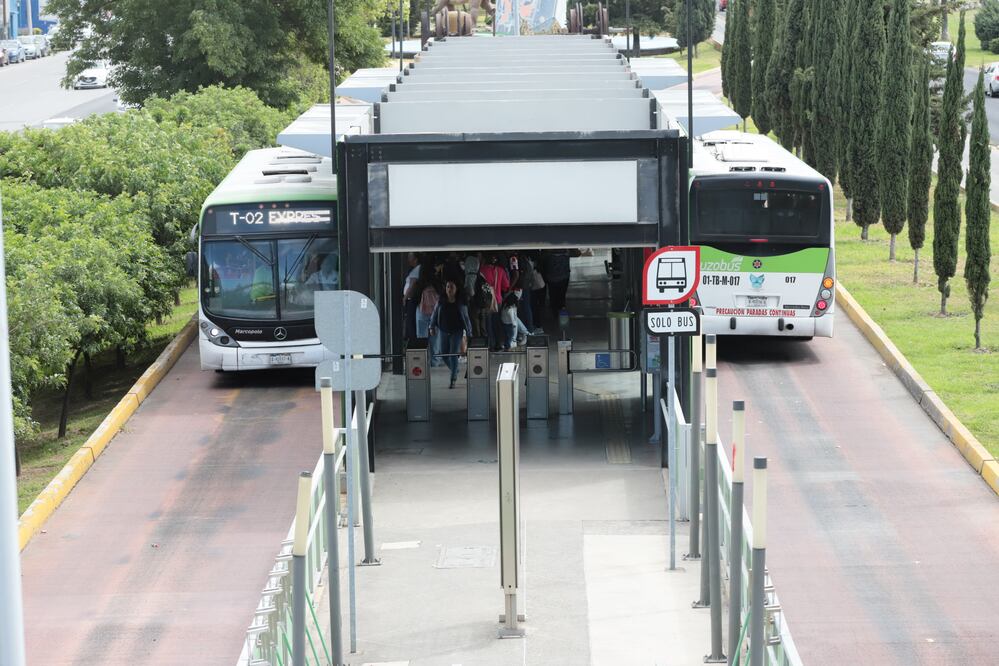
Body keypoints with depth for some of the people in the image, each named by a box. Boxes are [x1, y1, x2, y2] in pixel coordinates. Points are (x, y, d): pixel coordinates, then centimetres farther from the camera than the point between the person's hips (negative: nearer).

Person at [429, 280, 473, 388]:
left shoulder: (461, 303, -3)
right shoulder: (441, 302, 0)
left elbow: (466, 318, 2)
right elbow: (435, 314, 10)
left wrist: (469, 333, 2)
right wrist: (432, 327, 5)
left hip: (456, 332, -3)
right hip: (443, 332, 3)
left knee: (453, 355, -9)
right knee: (445, 355, 7)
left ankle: (453, 379, -3)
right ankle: (455, 371, 35)